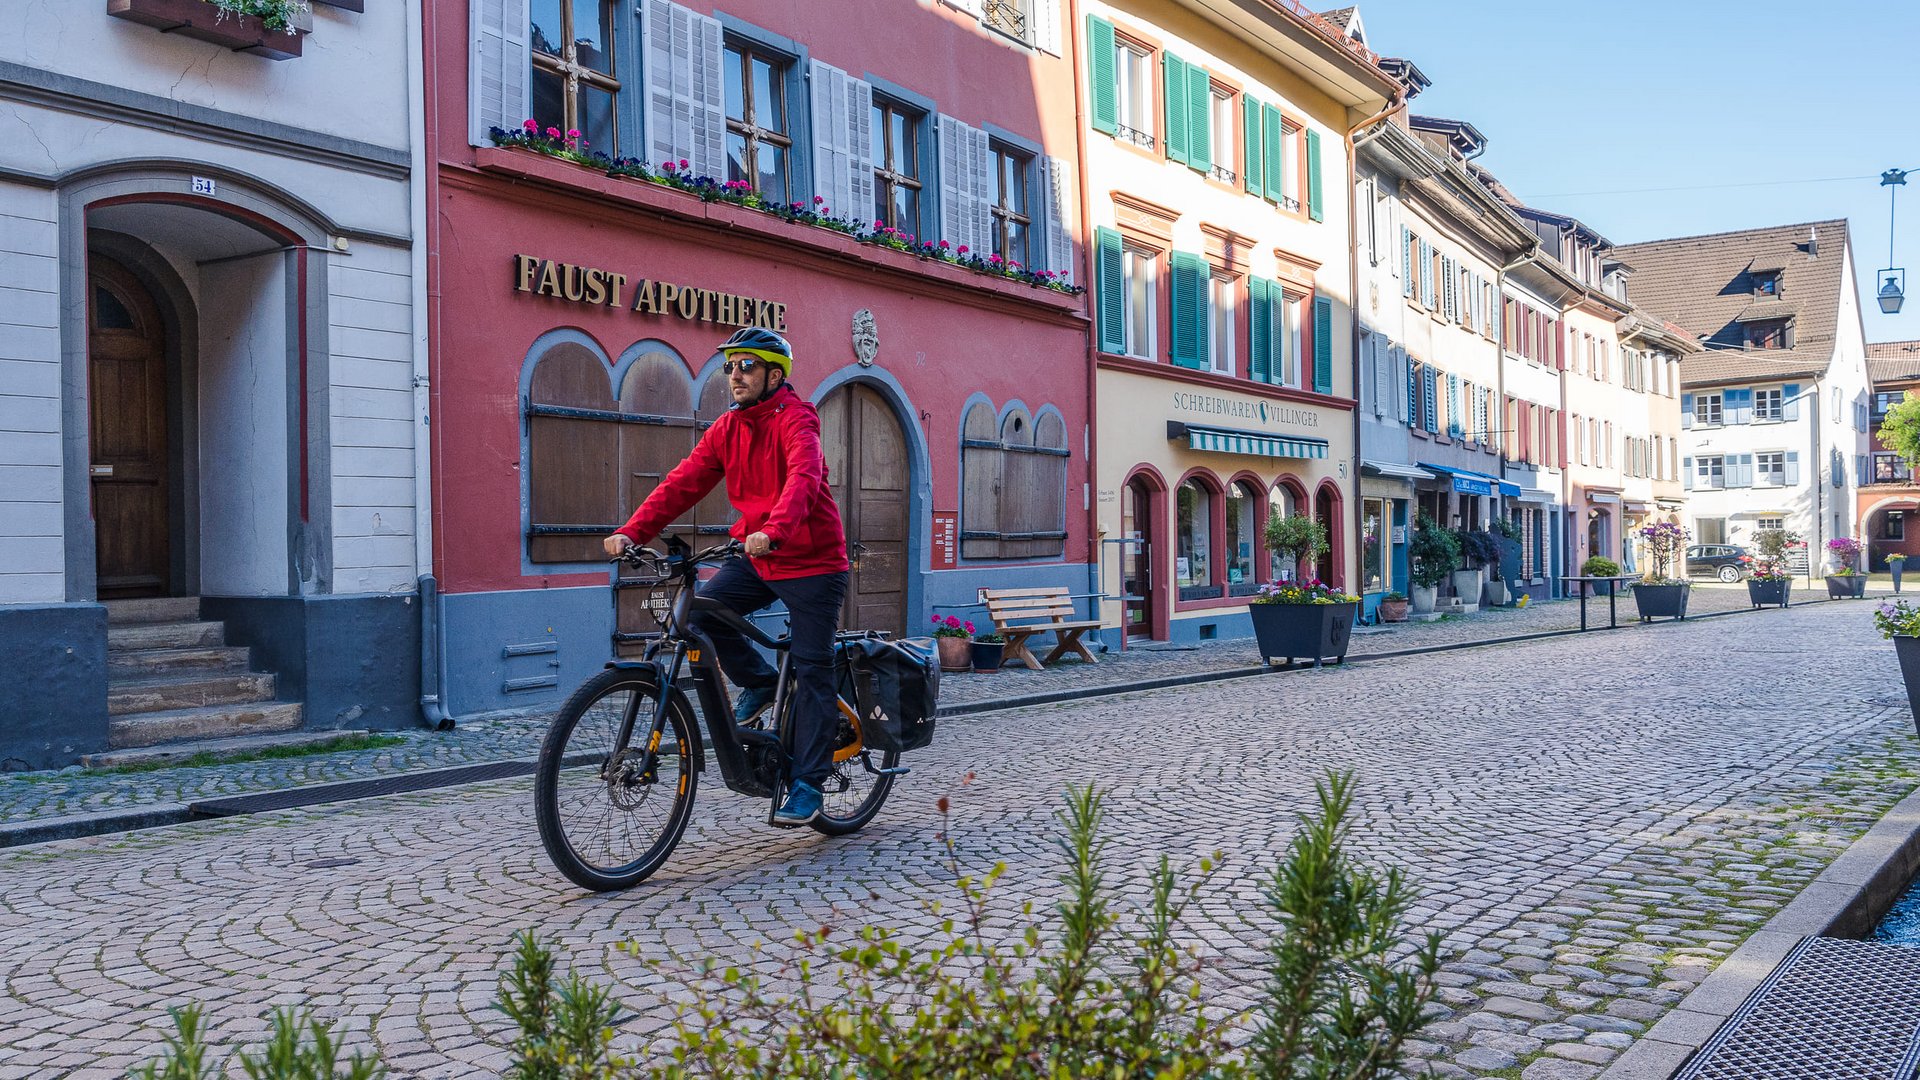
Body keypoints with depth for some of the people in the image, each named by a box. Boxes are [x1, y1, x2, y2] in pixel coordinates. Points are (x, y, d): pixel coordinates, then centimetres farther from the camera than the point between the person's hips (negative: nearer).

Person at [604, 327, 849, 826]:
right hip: (756, 558, 6)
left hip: (812, 561, -6)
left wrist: (774, 531, -52)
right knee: (703, 611, -16)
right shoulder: (727, 428, 5)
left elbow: (803, 477, -35)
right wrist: (632, 531, -14)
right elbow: (683, 482, -2)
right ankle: (758, 681, 10)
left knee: (812, 672, -2)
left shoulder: (796, 419, -16)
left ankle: (807, 784, 7)